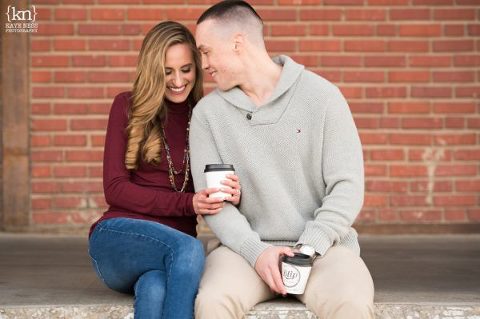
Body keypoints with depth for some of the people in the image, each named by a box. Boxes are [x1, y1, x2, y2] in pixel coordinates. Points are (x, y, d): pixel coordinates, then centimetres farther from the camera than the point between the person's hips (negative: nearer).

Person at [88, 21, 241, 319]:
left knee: (155, 290, -38)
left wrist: (233, 195, -17)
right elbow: (114, 189, -2)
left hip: (173, 245, 1)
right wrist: (187, 203, -16)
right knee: (189, 248, -36)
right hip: (118, 238, -1)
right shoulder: (128, 107, 5)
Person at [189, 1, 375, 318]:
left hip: (321, 245, -1)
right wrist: (256, 251, -16)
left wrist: (309, 247, -16)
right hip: (248, 247, 1)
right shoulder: (208, 113, 5)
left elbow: (347, 185, -4)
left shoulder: (321, 95, -1)